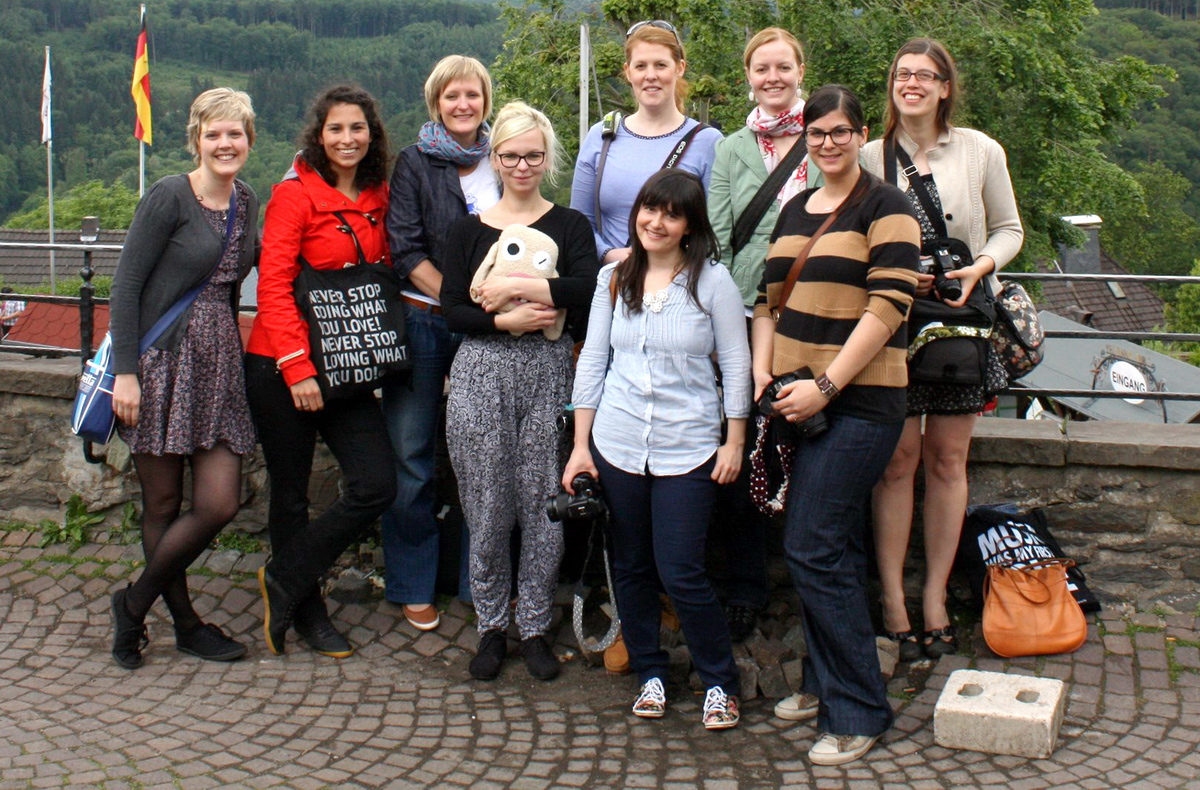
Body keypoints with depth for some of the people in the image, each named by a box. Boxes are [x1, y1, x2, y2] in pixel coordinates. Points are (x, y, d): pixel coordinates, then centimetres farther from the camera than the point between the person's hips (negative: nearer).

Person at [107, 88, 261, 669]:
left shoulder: (246, 202, 11)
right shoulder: (169, 197, -8)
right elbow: (126, 285, -9)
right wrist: (124, 372, -14)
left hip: (219, 360, 6)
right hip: (160, 360, -6)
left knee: (219, 505, -1)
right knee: (163, 504, 3)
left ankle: (135, 603, 18)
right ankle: (185, 625, 20)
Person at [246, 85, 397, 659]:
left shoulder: (378, 197, 9)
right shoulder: (296, 192, -8)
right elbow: (273, 286, -13)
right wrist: (297, 368, -18)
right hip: (282, 368, -5)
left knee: (377, 486, -4)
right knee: (292, 493, 6)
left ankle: (285, 580, 14)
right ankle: (306, 610, 25)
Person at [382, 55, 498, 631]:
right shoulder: (415, 163, 2)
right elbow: (406, 248, -7)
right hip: (423, 322, -3)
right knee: (412, 456, 0)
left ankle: (476, 577, 18)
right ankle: (412, 586, 12)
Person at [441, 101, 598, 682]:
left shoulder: (569, 226, 8)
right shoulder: (468, 230, 10)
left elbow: (587, 290, -10)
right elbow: (452, 312, 1)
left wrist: (514, 286, -14)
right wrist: (506, 320, -14)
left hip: (547, 373, 0)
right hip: (480, 374, 1)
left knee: (544, 504, 0)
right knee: (488, 508, 2)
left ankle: (535, 627, 15)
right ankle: (491, 626, 18)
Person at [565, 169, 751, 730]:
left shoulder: (712, 281, -3)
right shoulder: (613, 280, 6)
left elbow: (735, 363, -1)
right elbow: (591, 363, 7)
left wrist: (735, 441, -4)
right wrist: (580, 446, 5)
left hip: (688, 448, -3)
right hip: (617, 446, 4)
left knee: (681, 573, -5)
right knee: (630, 567, 10)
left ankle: (720, 682, 15)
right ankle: (649, 673, 28)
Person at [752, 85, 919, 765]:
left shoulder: (884, 207, -6)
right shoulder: (795, 211, 17)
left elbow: (888, 306, -15)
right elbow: (771, 299, 19)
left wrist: (824, 386, -18)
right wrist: (763, 372, 3)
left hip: (859, 402, -7)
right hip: (801, 401, 7)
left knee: (814, 549, -10)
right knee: (833, 549, 14)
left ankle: (859, 710, 3)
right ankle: (827, 684, 27)